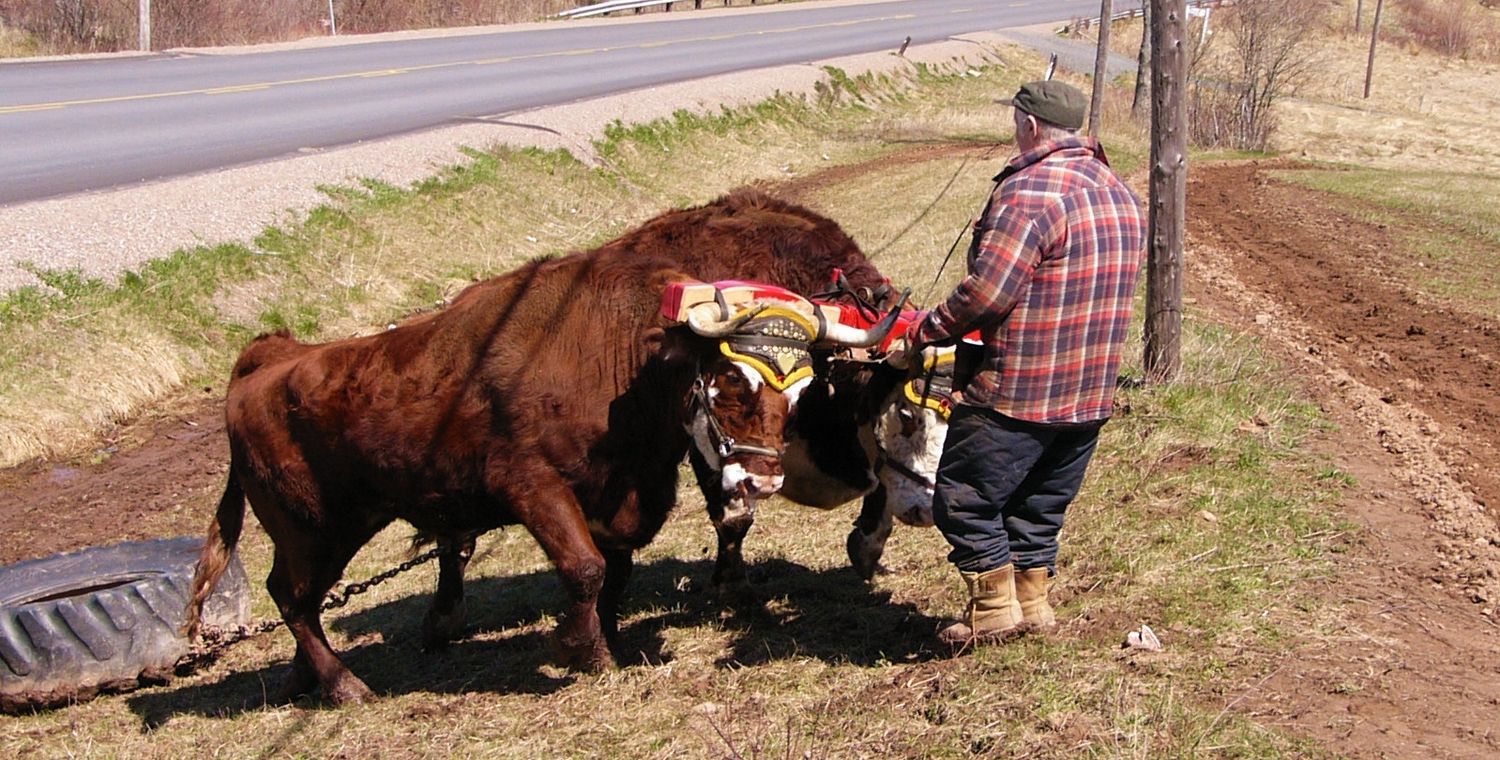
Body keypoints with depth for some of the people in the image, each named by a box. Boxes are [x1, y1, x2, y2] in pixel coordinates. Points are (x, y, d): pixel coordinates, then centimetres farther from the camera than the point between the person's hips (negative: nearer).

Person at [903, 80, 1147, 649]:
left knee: (964, 497, 5)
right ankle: (1033, 602, 28)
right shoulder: (1119, 193, 12)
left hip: (1017, 391, -9)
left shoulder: (1030, 190, -17)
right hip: (1092, 392, 9)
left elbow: (985, 292, -22)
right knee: (1040, 504, 20)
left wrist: (926, 331, -8)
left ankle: (994, 608, 10)